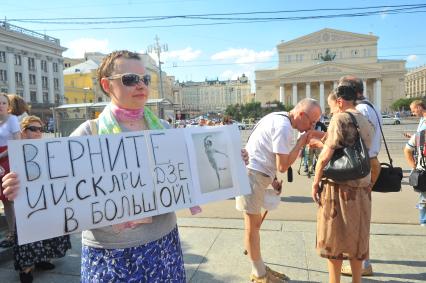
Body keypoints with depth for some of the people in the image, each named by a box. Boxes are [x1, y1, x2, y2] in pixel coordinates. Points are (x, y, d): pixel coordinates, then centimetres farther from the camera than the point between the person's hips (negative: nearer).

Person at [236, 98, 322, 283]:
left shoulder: (279, 118, 11)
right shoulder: (284, 127, -19)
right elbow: (283, 166, -19)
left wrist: (272, 178, 13)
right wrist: (300, 143, -12)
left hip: (256, 173, 10)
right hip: (252, 175, -10)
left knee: (255, 223, 16)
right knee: (252, 224, 1)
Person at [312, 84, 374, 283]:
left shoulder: (340, 118, -12)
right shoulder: (367, 123, 12)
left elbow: (326, 156, -18)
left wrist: (316, 182, -8)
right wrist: (321, 143, 18)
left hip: (339, 187, -7)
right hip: (362, 187, 8)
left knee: (334, 238, 6)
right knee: (356, 237, 18)